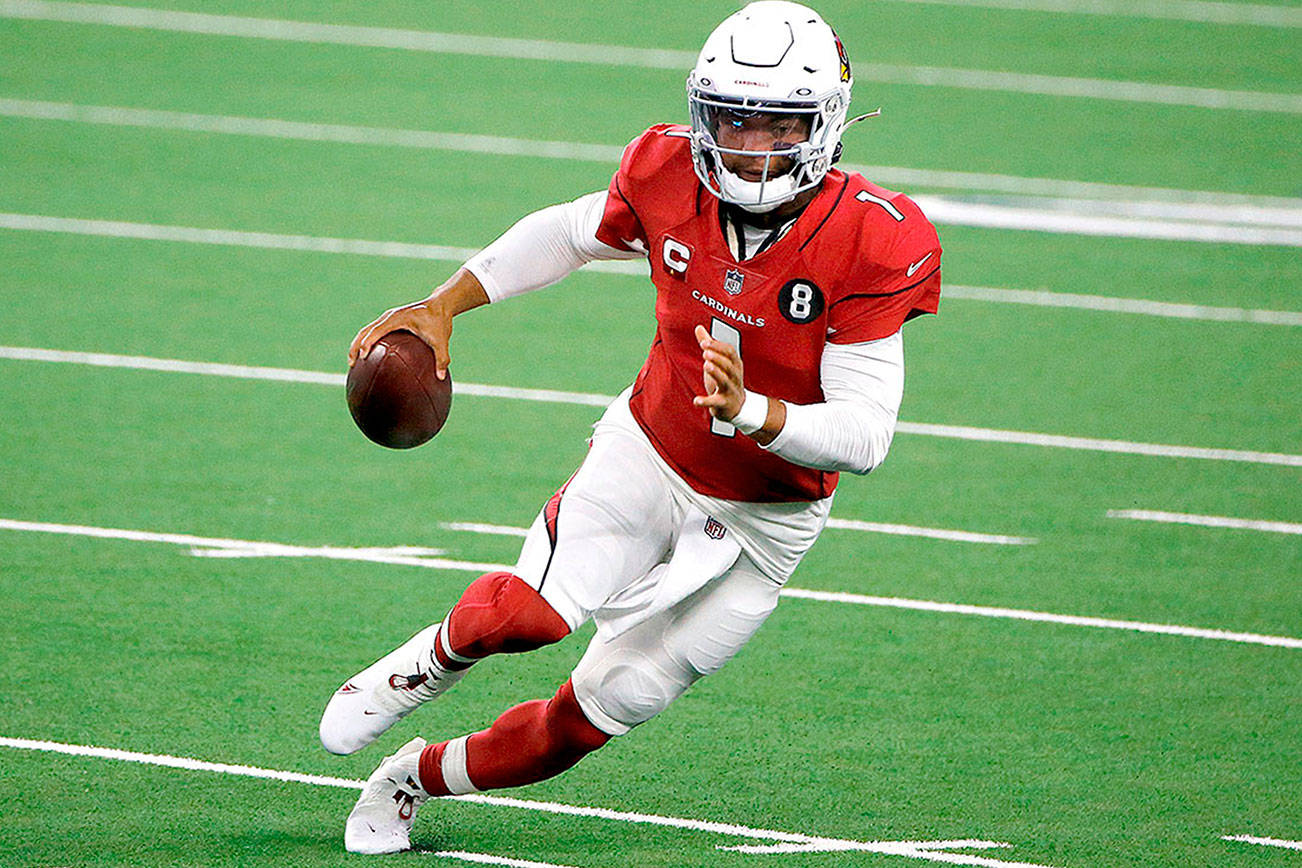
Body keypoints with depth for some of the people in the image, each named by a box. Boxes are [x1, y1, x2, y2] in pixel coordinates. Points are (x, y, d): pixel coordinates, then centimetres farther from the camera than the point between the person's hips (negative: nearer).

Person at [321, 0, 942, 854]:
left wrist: (748, 411, -41)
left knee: (600, 709, 3)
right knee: (535, 612, -28)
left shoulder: (869, 246, -24)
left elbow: (866, 435, -24)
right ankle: (431, 663, 8)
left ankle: (421, 775, 29)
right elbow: (568, 234, 8)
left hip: (761, 519, -1)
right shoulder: (670, 177, -15)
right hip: (649, 454, 1)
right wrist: (442, 307, 1)